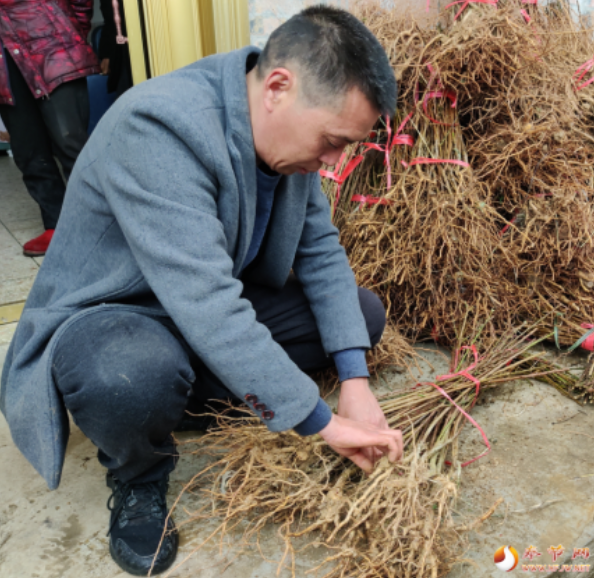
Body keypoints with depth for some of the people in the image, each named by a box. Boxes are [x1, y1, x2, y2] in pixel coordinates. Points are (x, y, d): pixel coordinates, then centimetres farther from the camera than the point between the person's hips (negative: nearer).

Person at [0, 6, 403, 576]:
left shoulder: (289, 129, -7)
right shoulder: (157, 125, -32)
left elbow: (321, 250, -3)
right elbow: (205, 307, -38)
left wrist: (355, 382, -12)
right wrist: (321, 422, -30)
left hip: (218, 301, 7)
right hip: (101, 316, -6)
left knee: (364, 313, -1)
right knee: (134, 376, -41)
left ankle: (198, 391, 2)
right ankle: (138, 475, -4)